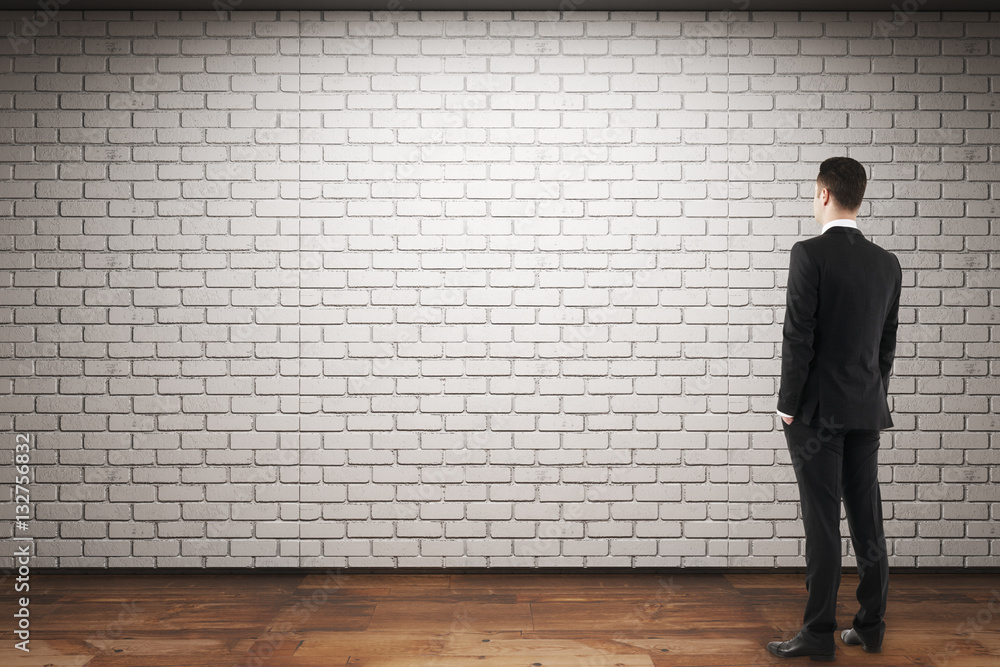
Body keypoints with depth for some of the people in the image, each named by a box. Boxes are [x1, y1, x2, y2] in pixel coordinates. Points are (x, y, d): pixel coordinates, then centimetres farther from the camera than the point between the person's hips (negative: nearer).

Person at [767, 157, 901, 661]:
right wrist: (874, 397, 20)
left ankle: (819, 633, 7)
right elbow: (888, 341, 12)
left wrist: (788, 404, -7)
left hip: (817, 410, -6)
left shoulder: (809, 254, -13)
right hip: (866, 411, 6)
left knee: (822, 524, -2)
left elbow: (798, 336, -15)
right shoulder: (887, 263, 7)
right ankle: (870, 625, 23)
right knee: (866, 519, 12)